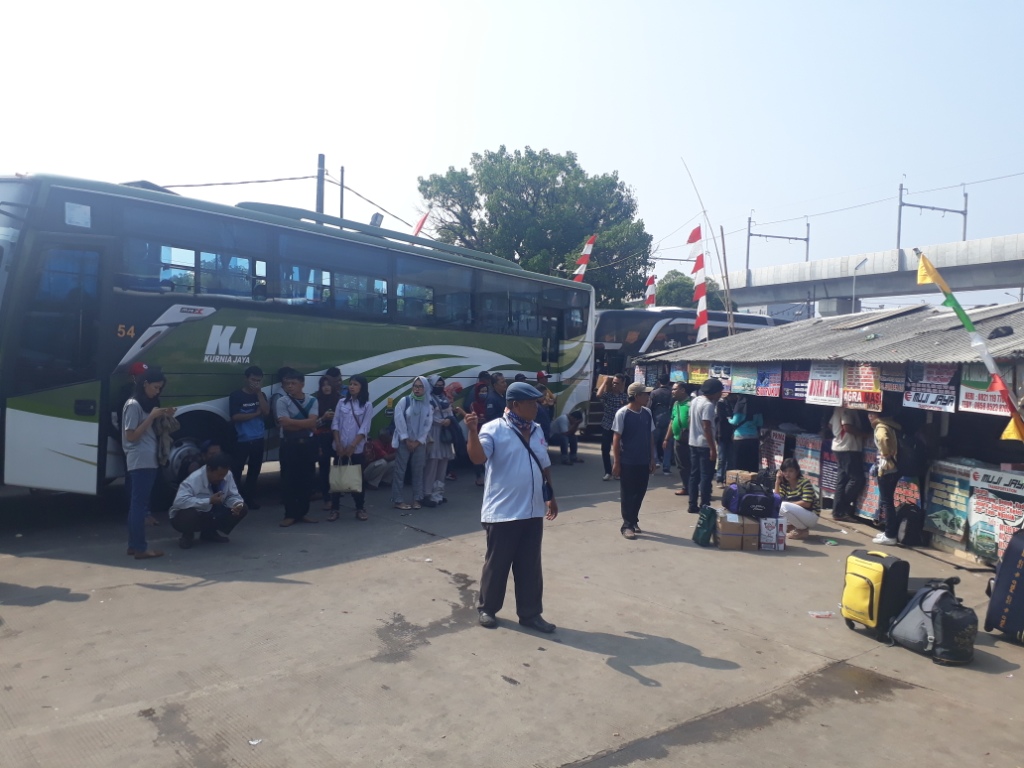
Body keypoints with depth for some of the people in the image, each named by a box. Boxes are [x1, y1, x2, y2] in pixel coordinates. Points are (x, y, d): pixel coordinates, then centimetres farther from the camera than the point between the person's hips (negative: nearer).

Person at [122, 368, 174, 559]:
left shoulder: (147, 404, 16)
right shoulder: (133, 405, -11)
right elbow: (131, 436, -15)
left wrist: (165, 418, 5)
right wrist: (152, 416, -17)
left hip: (148, 461, 9)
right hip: (140, 461, -9)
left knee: (138, 503, 11)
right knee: (139, 504, -7)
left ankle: (134, 544, 17)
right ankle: (140, 548, -5)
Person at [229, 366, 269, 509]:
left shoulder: (261, 395, 9)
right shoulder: (236, 395, -5)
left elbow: (266, 412, -6)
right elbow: (235, 417, -13)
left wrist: (259, 393, -10)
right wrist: (255, 413, -11)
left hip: (258, 440, 5)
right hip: (242, 440, -4)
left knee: (255, 470, 11)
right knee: (236, 470, -4)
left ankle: (250, 498, 21)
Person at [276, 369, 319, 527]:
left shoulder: (311, 400, 2)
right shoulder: (282, 401, -4)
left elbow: (312, 422, -10)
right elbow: (285, 424, -14)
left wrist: (291, 422, -13)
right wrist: (305, 425, -9)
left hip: (307, 443, 2)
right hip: (289, 444, -2)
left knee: (307, 478, 7)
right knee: (288, 479, 1)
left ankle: (303, 512, 19)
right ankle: (290, 514, 10)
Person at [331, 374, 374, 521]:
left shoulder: (367, 405, -2)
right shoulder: (342, 402, 5)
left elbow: (364, 428, -8)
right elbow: (335, 424, 2)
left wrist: (352, 446, -14)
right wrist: (338, 444, -7)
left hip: (358, 449, -2)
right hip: (340, 447, 2)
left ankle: (360, 509, 14)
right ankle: (334, 509, 12)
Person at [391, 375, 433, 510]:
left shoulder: (428, 405, 4)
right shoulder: (405, 400, -4)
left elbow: (428, 425, 3)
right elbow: (399, 420, -8)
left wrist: (418, 441, -5)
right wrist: (406, 440, -10)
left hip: (420, 442, 3)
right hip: (404, 441, -3)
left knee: (418, 471, 6)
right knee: (400, 470, -2)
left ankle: (417, 499, 14)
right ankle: (398, 500, 3)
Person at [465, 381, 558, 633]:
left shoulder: (536, 430, 10)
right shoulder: (494, 429, -12)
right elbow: (478, 457, -26)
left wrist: (551, 496, 18)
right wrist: (473, 431, -40)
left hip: (532, 512, 6)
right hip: (502, 513, -6)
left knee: (530, 566, 13)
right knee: (496, 564, 8)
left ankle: (530, 613, 25)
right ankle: (487, 609, 27)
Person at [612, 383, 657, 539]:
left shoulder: (647, 412, 4)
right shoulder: (622, 413, -13)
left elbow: (651, 436, 11)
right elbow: (616, 439, -11)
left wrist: (652, 458, 9)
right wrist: (616, 462, -12)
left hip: (644, 462, 5)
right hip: (628, 462, -5)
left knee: (640, 493, 12)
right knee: (628, 494, 3)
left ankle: (633, 521, 28)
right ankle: (627, 525, 13)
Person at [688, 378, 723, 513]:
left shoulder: (695, 400, 9)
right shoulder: (708, 405, -18)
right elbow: (707, 428, -22)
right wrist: (713, 448, -21)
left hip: (693, 443, 9)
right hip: (704, 445, -9)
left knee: (694, 475, 12)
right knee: (706, 477, -3)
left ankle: (692, 505, 15)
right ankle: (704, 507, 0)